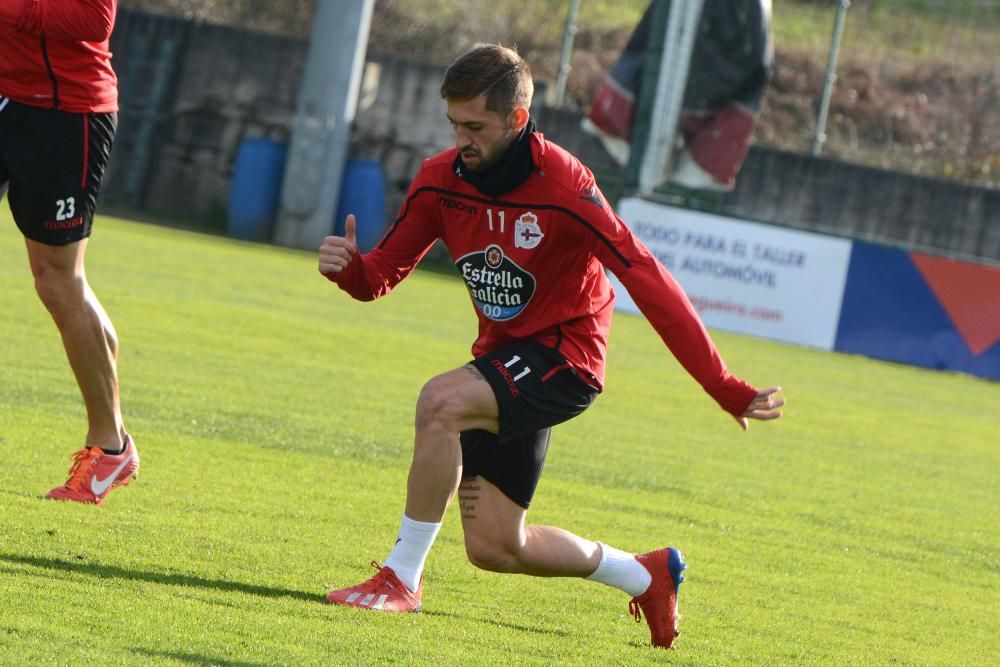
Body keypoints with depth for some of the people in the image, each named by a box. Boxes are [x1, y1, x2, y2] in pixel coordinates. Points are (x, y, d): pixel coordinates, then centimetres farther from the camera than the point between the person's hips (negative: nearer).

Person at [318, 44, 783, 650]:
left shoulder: (563, 186, -24)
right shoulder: (441, 180, -6)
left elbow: (649, 283, -25)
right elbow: (381, 275, 1)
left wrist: (727, 391, -28)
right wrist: (348, 268, -25)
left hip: (564, 356, -7)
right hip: (505, 360, 7)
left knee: (441, 401, -33)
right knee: (493, 549, 9)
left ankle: (402, 579, -19)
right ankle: (647, 576, 33)